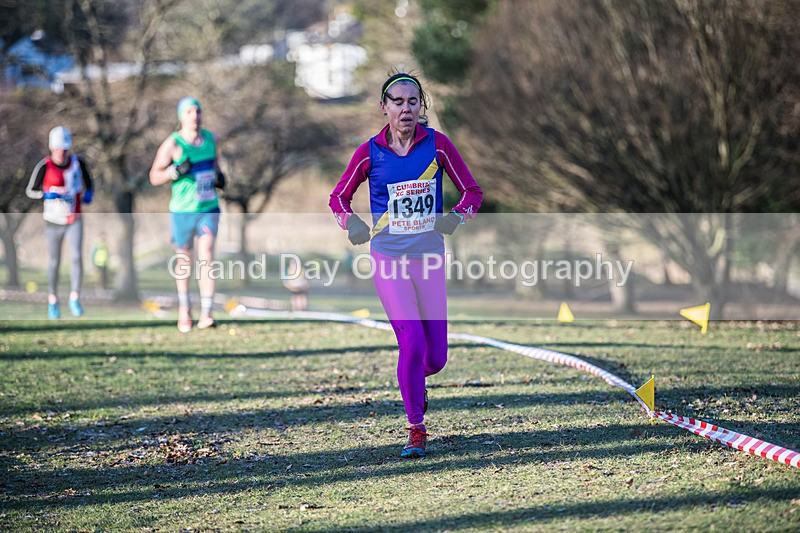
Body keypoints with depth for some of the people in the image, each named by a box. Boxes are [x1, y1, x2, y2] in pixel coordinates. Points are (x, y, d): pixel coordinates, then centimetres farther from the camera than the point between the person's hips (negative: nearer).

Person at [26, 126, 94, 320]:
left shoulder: (78, 163, -5)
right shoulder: (44, 166, -13)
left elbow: (88, 182, 13)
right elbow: (30, 191, -5)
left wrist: (88, 194, -7)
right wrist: (46, 194, -22)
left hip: (74, 221, 1)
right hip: (53, 222, -1)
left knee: (76, 257, -15)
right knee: (54, 262, 8)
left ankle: (74, 298, -4)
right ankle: (52, 301, 24)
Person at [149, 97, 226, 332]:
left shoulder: (210, 138, 4)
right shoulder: (172, 144, -9)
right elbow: (154, 176, -5)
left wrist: (219, 176, 4)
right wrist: (176, 171, -22)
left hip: (209, 209, 2)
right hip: (182, 211, -2)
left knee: (206, 257, -13)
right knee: (184, 261, 11)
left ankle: (206, 314, -19)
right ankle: (184, 307, 35)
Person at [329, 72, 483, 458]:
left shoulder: (437, 144, -1)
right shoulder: (370, 152, -2)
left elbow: (472, 191, 6)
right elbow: (338, 196, 11)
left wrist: (456, 216, -14)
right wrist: (351, 222, -10)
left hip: (429, 258, 2)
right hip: (388, 258, -2)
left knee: (436, 357, 1)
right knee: (412, 341, -18)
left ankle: (415, 381, 40)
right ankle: (416, 431, -3)